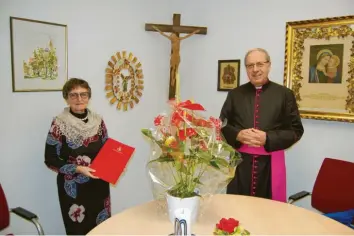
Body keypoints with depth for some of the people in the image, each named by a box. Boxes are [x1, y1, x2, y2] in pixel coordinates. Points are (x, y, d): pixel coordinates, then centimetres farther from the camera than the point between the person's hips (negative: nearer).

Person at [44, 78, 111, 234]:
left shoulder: (97, 121, 0)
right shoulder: (59, 123, -11)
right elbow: (50, 159, -9)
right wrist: (77, 169, -19)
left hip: (98, 185, 4)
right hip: (73, 187, -4)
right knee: (79, 229, 8)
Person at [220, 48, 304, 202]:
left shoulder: (284, 94, 3)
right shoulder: (235, 94, 9)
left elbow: (296, 130, 1)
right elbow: (222, 125, 10)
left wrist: (267, 138, -14)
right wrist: (238, 135, -11)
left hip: (270, 163, -1)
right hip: (240, 161, 2)